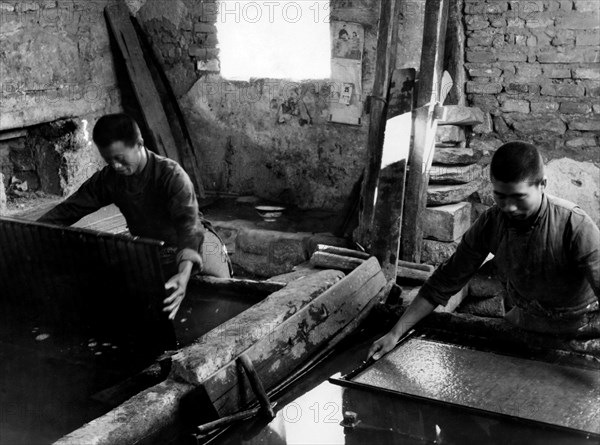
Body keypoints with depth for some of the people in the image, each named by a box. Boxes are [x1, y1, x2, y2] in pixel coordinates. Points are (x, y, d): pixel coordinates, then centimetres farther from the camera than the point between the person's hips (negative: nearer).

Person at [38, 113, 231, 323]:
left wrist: (184, 274, -61)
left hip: (196, 250, -4)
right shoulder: (108, 179, -12)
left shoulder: (171, 175, -29)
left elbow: (188, 224, -43)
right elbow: (67, 210, -8)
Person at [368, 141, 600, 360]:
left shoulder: (576, 227, -31)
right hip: (525, 321, 3)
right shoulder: (490, 224, -17)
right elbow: (444, 282, -11)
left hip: (580, 329, -3)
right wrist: (395, 334, -14)